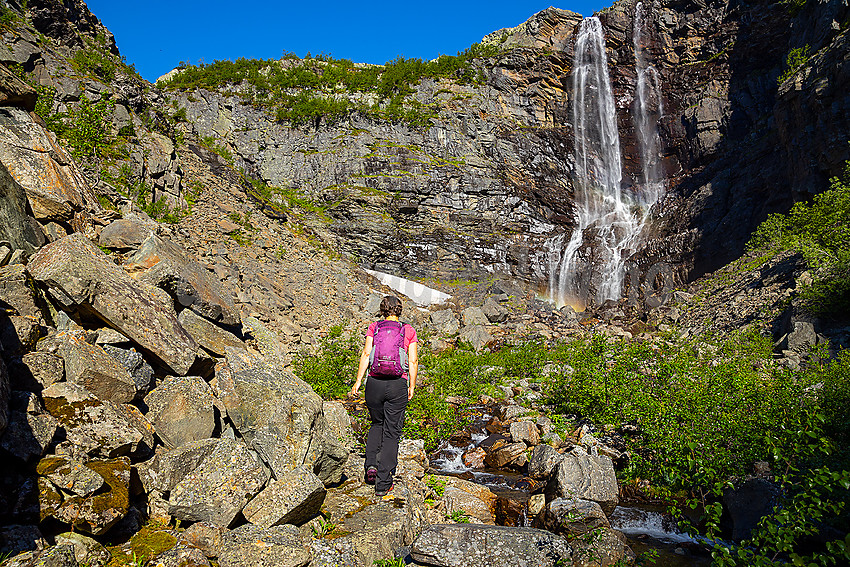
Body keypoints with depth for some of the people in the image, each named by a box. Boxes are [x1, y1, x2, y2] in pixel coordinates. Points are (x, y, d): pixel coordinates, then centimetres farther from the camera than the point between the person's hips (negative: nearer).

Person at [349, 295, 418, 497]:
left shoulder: (374, 327, 4)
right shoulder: (409, 331, 4)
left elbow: (366, 354, -4)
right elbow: (413, 361, 0)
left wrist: (358, 381, -2)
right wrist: (412, 386, 8)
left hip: (375, 382, 1)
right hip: (398, 384, -1)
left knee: (377, 424, 25)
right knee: (391, 432, 7)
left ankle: (371, 464, 8)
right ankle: (383, 484, 7)